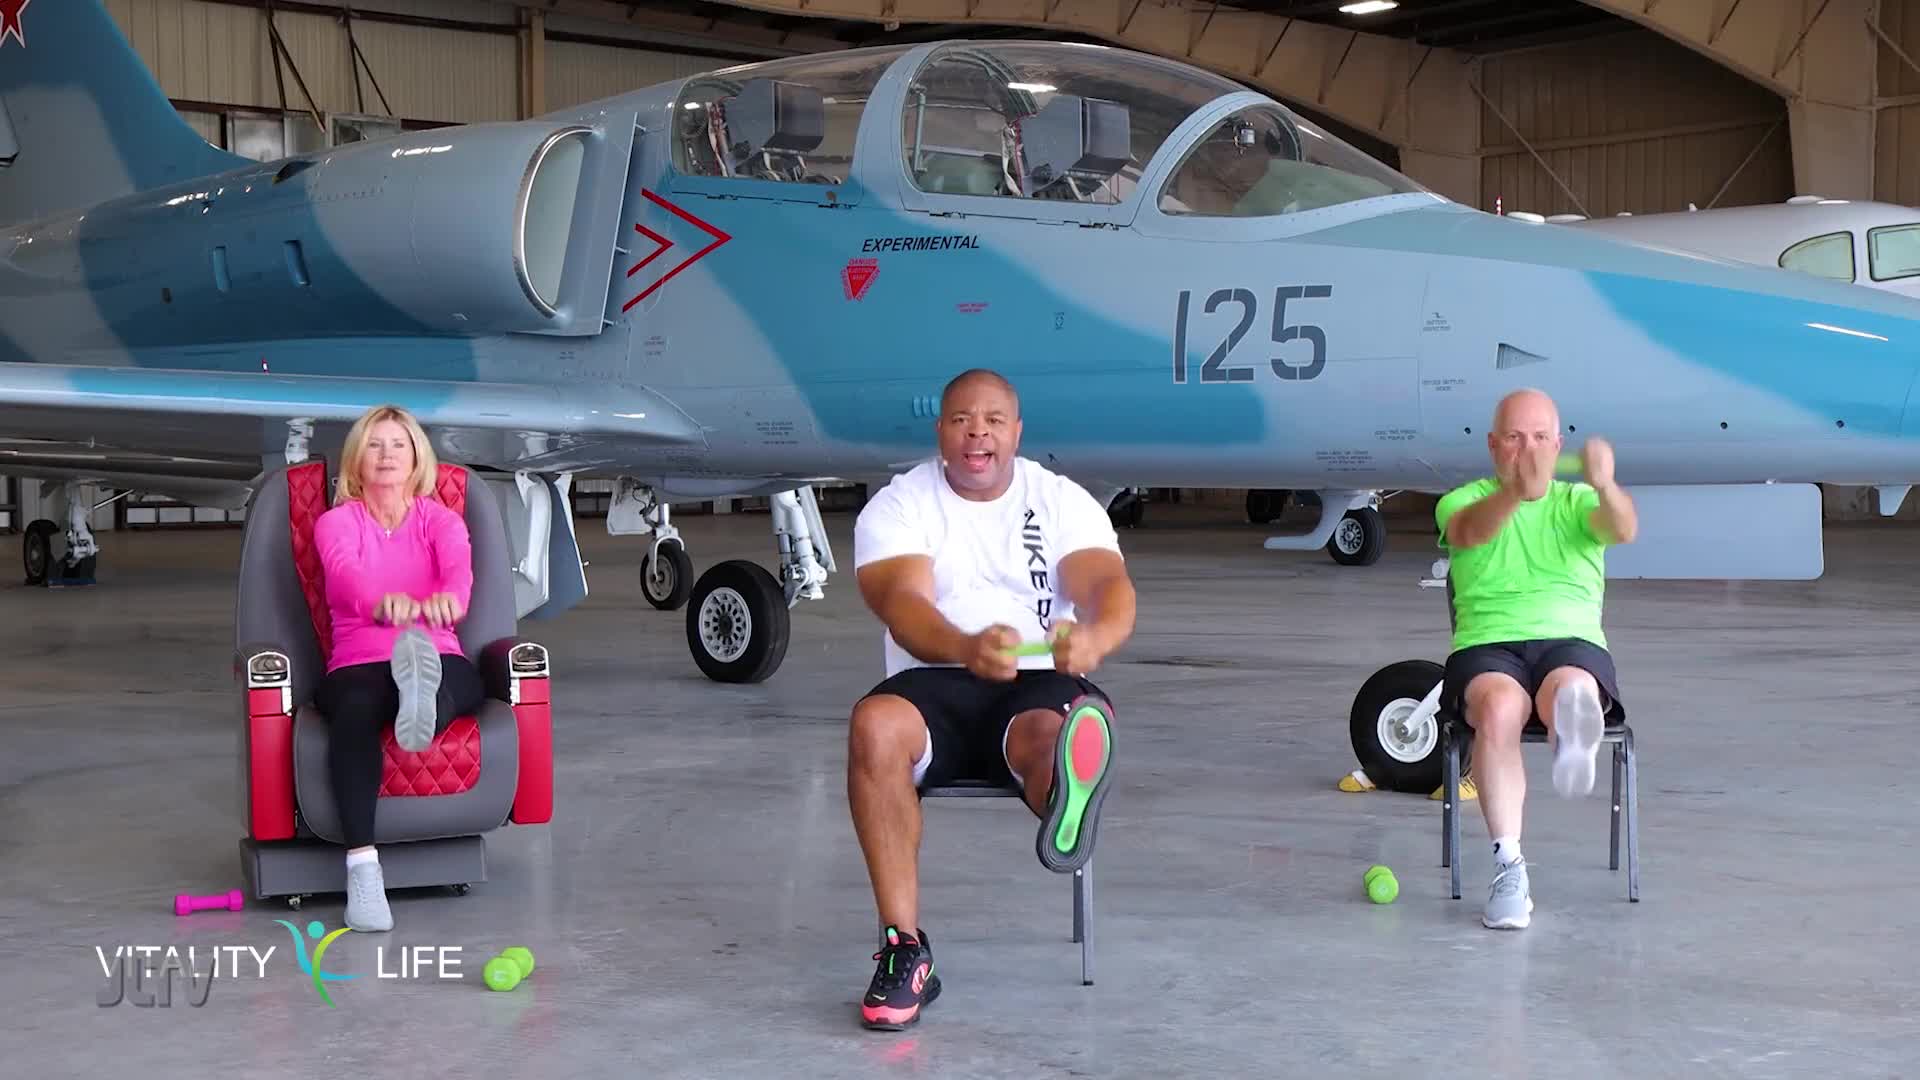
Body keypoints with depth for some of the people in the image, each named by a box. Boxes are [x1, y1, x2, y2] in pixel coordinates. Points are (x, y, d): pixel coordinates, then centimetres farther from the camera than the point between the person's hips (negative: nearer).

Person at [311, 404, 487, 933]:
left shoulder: (441, 520, 15)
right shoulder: (336, 522, 10)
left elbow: (460, 568, -11)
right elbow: (345, 573, -15)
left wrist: (447, 598, -40)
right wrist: (382, 602, -42)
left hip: (439, 658, 1)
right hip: (357, 665, -1)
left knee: (458, 681, -38)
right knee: (356, 708, -38)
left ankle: (424, 708, -76)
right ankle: (362, 867, -48)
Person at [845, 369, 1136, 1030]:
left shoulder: (1063, 502, 8)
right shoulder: (899, 505, 4)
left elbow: (1109, 586, -10)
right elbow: (902, 602, -15)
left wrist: (1095, 637, -37)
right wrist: (966, 648, -40)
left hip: (1040, 683, 1)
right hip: (936, 685, 0)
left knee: (1052, 731, -35)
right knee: (875, 724, -33)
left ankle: (1068, 804, -73)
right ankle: (906, 951, -33)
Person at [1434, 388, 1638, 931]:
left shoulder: (1577, 502, 17)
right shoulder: (1465, 500, 13)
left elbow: (1622, 529, -9)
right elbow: (1469, 531, -15)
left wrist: (1605, 486, -34)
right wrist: (1516, 490, -37)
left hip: (1572, 641, 2)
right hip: (1486, 645, -1)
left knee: (1569, 690, -36)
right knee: (1499, 707, -35)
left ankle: (1575, 737, -71)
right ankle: (1508, 866, -34)